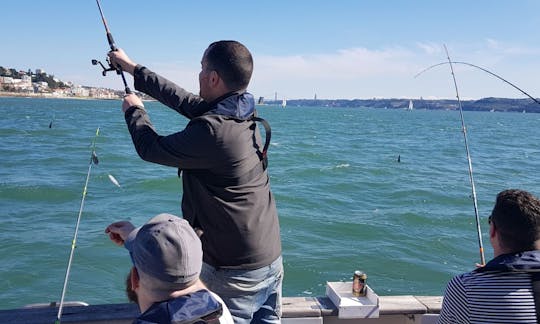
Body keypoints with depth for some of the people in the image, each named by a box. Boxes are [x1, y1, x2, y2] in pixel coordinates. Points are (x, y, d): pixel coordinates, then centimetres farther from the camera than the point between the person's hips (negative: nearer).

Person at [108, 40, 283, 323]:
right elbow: (183, 99, 13)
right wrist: (133, 69, 23)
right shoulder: (243, 114, 0)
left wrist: (134, 110, 10)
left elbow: (149, 148, -10)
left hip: (235, 272, -8)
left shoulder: (211, 131, -26)